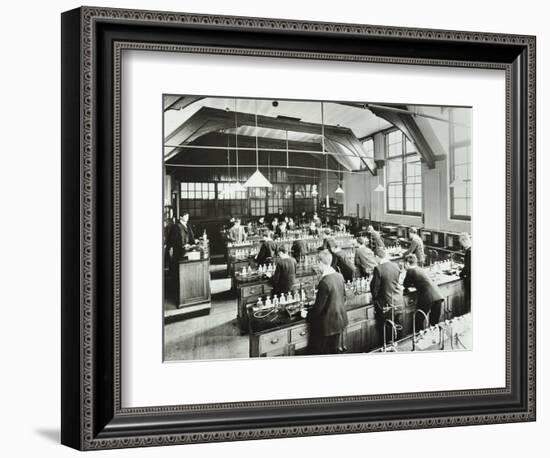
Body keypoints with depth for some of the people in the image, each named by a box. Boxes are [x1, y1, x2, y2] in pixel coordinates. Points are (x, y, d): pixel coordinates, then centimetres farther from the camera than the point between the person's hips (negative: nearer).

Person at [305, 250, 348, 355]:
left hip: (327, 323, -8)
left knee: (318, 352, 8)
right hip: (340, 321, 8)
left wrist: (308, 316, -5)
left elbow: (318, 306, -21)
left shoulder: (324, 282, -26)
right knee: (333, 350, 19)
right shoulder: (339, 277, -2)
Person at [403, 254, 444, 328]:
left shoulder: (410, 271, -3)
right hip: (437, 296, 7)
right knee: (435, 322, 14)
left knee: (418, 321, 8)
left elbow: (406, 285, 8)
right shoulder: (421, 269, 19)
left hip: (427, 297, -7)